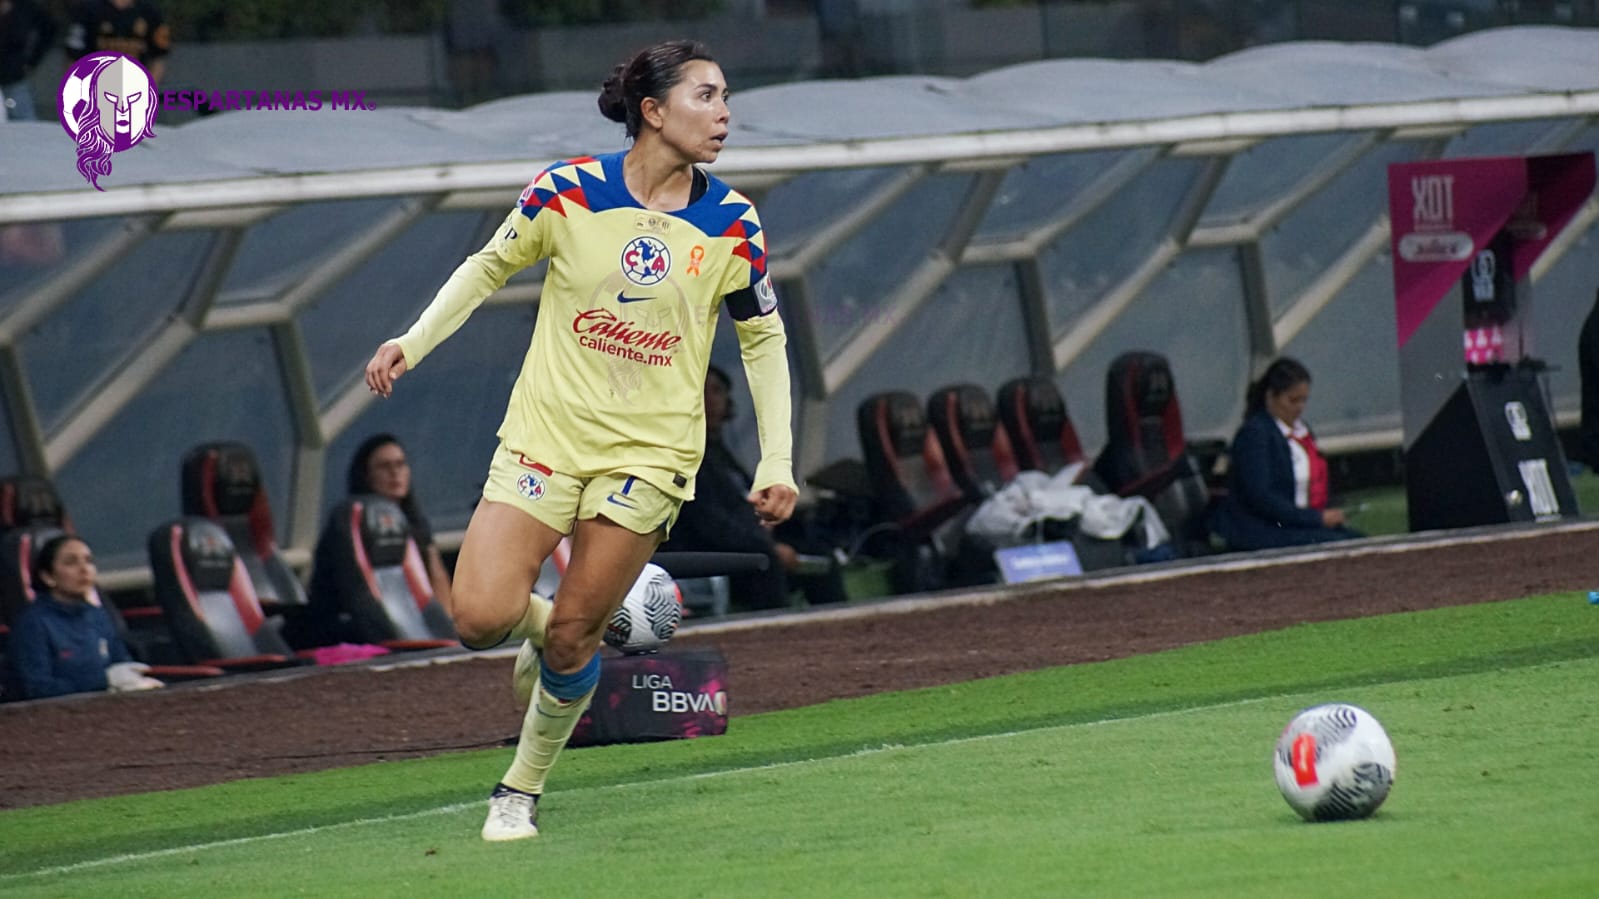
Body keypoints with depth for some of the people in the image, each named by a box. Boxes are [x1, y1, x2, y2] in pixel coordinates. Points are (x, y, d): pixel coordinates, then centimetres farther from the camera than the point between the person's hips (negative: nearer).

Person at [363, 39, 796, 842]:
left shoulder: (732, 225, -4)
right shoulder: (568, 191, -8)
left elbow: (763, 339, 8)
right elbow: (490, 266, 8)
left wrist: (777, 462, 3)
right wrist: (415, 341, -2)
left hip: (650, 452, 0)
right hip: (546, 434, 0)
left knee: (573, 638, -1)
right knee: (482, 618, -12)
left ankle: (521, 791, 22)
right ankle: (539, 628, 25)